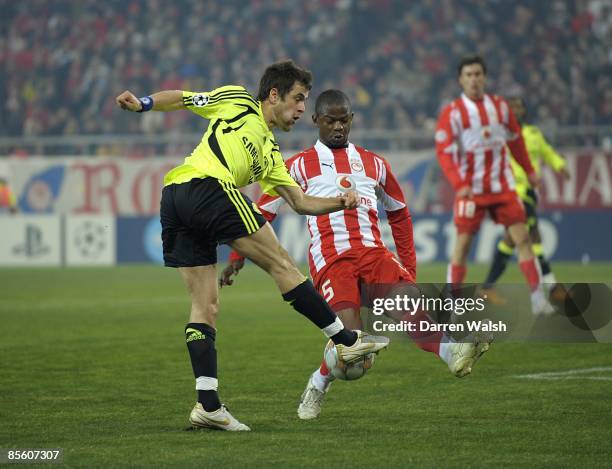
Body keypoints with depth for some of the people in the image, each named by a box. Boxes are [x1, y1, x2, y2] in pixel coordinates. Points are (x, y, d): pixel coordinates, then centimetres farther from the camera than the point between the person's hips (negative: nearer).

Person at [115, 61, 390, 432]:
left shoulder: (270, 155, 31)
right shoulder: (237, 101, 14)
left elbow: (300, 202, 26)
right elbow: (181, 98, 15)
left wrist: (340, 203, 12)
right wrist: (143, 105, 0)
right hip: (209, 188, -9)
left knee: (205, 305, 4)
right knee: (281, 264, -3)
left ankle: (208, 404, -2)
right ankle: (347, 341, 1)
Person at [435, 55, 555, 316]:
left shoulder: (500, 106, 5)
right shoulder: (452, 113, -7)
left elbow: (515, 140, 17)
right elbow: (444, 152, -12)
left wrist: (529, 171, 19)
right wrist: (459, 184, -24)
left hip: (503, 186, 3)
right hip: (471, 189, -3)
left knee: (522, 237, -3)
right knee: (463, 242, -4)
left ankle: (538, 298, -1)